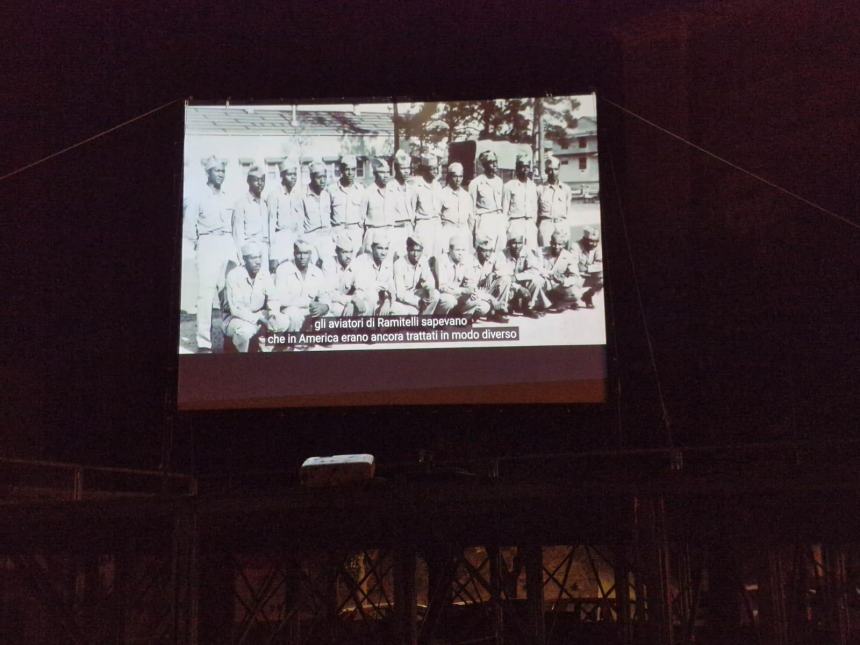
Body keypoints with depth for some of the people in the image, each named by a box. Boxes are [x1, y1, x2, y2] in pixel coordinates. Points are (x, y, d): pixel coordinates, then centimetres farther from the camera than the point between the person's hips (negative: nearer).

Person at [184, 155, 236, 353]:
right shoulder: (197, 197, 3)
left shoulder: (228, 198, 16)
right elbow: (188, 226, -1)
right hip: (208, 246, -4)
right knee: (206, 294, -9)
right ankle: (204, 343, -10)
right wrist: (200, 243, 1)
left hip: (229, 246, 4)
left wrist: (235, 246, 6)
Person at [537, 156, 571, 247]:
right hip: (545, 223, -2)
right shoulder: (540, 189, 5)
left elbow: (568, 209, 15)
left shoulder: (566, 188, 11)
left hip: (562, 224, 2)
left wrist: (564, 222, 9)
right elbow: (536, 210, 7)